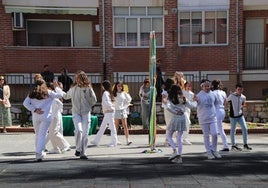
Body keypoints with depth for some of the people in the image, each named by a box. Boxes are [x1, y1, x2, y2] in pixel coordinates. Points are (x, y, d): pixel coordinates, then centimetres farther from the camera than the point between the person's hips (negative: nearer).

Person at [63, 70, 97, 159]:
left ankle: (83, 153, 9)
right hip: (76, 113, 1)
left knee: (85, 133, -2)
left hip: (86, 113, -1)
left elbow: (94, 100, 8)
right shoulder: (73, 88, 5)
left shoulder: (88, 88, -3)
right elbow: (66, 96, 25)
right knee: (78, 130, -18)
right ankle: (78, 149, 2)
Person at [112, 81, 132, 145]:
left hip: (123, 110, 1)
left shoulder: (124, 93, 4)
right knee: (116, 126, 4)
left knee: (125, 125, -3)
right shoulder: (114, 94, -1)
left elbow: (129, 99, 16)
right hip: (116, 111, -1)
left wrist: (126, 106, 8)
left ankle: (128, 140, -6)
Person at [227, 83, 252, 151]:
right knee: (233, 130, 6)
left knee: (245, 129, -3)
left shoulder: (243, 97, 1)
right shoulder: (231, 96, -14)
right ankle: (233, 145, 18)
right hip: (233, 116, -4)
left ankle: (245, 145, 9)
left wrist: (241, 107, 7)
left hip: (240, 115, 4)